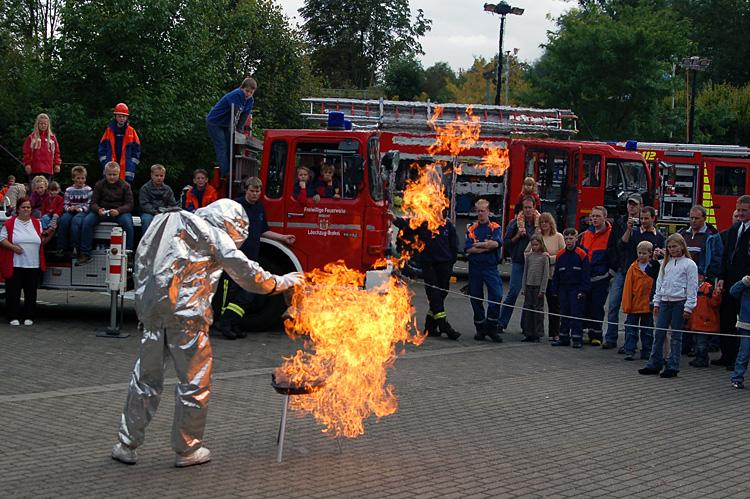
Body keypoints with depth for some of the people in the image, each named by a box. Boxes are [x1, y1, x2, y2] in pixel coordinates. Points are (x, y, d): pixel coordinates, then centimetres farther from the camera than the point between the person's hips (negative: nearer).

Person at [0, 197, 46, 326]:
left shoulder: (37, 223, 13)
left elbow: (43, 241, 19)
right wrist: (12, 247, -14)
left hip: (33, 265, 2)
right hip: (14, 265, -2)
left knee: (31, 292, 4)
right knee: (13, 292, 1)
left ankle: (28, 316, 13)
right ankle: (13, 317, 9)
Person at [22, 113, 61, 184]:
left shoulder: (52, 137, 12)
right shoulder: (31, 137, 6)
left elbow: (56, 152, 13)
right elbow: (26, 152, 3)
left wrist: (57, 164, 4)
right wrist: (27, 163, -6)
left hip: (47, 170, 2)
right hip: (34, 169, -2)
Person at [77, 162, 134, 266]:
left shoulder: (125, 186, 3)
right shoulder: (99, 185, 7)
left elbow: (129, 204, -4)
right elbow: (93, 203, 2)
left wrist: (118, 211, -25)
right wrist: (98, 210, -23)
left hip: (120, 212, -2)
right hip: (102, 213, 2)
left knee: (127, 222, -35)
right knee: (87, 221, -25)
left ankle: (128, 253, -24)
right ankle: (85, 254, -20)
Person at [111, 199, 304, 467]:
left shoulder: (165, 226, 21)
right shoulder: (214, 236, 1)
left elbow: (141, 270, 19)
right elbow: (246, 273, -3)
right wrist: (282, 282, 10)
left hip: (152, 312, 7)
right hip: (186, 315, -6)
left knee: (146, 377, 13)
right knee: (195, 380, 5)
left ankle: (126, 445, 15)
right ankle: (188, 450, 11)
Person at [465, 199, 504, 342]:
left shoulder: (495, 228, 5)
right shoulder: (472, 229, 9)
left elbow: (496, 243, -14)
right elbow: (468, 248, -4)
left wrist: (478, 245, -6)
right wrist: (486, 247, -10)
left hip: (491, 267, -2)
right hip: (475, 267, 2)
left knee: (496, 295, -15)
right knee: (476, 298, 4)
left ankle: (491, 328, -5)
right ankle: (480, 329, 15)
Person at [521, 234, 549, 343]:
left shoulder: (544, 257, -4)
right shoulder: (529, 256, 8)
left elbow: (546, 274, -5)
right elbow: (525, 272, 13)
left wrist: (542, 289, -9)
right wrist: (523, 288, 9)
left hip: (538, 286, -4)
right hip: (529, 285, 4)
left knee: (538, 309, -1)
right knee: (528, 309, 6)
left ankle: (537, 334, 4)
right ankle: (529, 334, 12)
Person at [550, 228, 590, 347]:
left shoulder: (582, 255, -6)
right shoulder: (560, 255, 7)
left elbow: (585, 274, -6)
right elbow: (556, 274, 12)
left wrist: (583, 290, -11)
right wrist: (555, 289, 7)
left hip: (576, 289, -5)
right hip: (564, 288, 5)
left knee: (576, 314, -5)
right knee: (564, 314, 10)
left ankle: (577, 339, 0)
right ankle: (564, 338, 17)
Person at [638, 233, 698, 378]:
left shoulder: (689, 264, -3)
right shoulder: (665, 263, 13)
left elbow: (692, 287, -5)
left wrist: (688, 307, -9)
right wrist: (656, 302, 13)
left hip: (680, 302, -5)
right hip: (665, 301, 5)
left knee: (676, 336, 0)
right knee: (658, 334, 4)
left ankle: (673, 367, 5)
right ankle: (654, 365, 11)